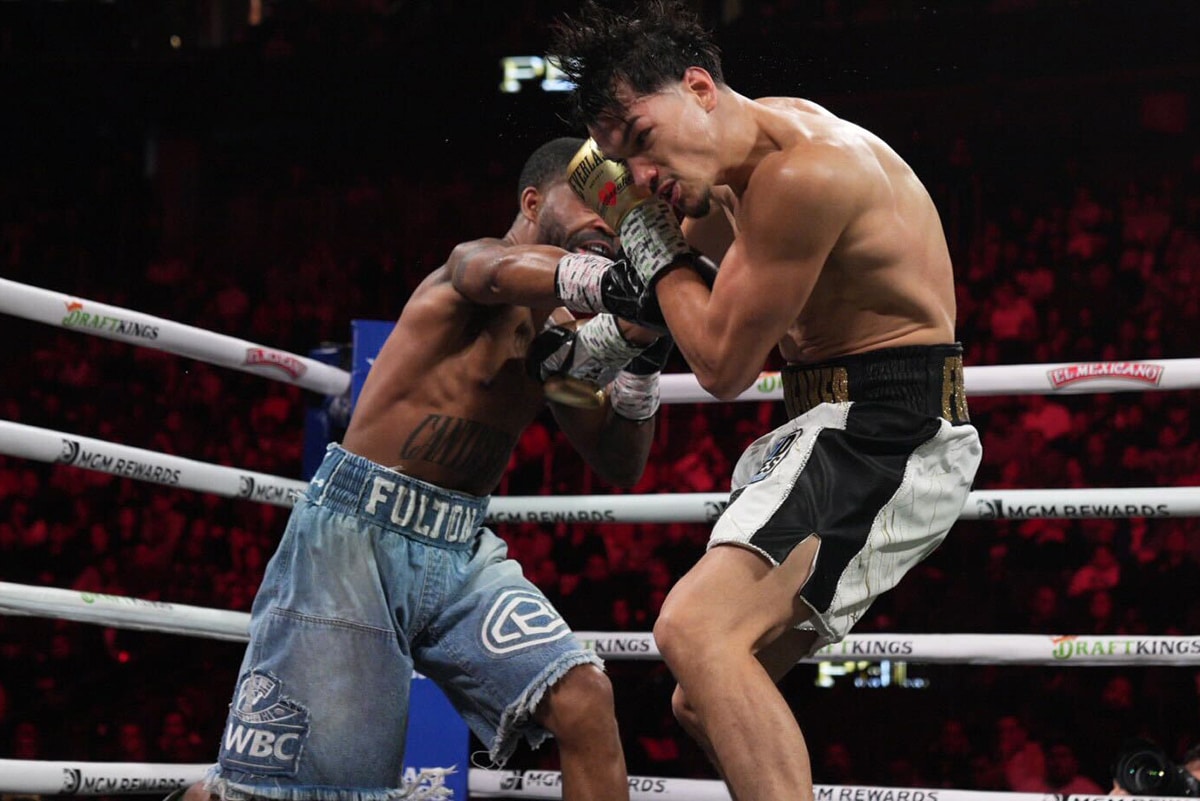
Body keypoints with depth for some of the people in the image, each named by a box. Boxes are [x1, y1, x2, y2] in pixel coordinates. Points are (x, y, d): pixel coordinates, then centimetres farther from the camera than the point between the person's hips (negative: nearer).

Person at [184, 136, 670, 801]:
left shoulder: (563, 328, 14)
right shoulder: (472, 261, -6)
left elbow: (620, 465, 13)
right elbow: (506, 272, -32)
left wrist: (641, 361, -3)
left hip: (463, 548, 7)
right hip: (358, 533, -7)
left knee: (583, 698, -16)